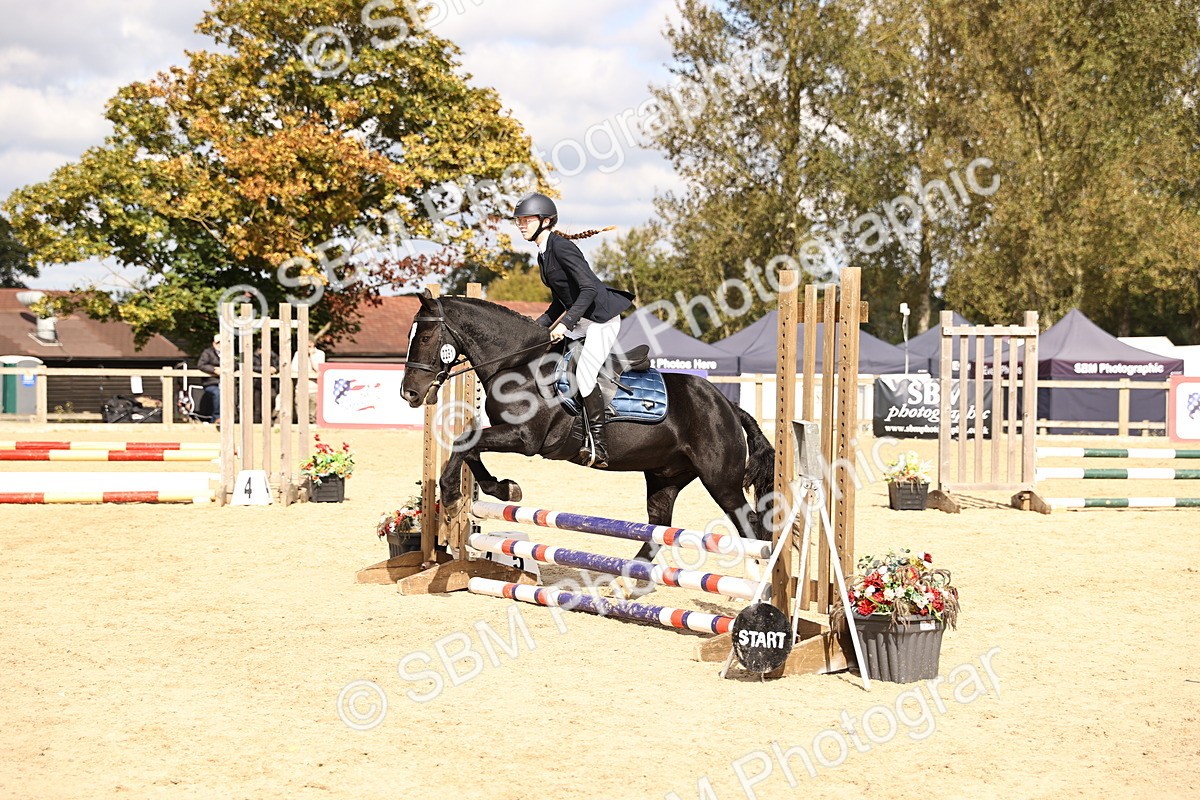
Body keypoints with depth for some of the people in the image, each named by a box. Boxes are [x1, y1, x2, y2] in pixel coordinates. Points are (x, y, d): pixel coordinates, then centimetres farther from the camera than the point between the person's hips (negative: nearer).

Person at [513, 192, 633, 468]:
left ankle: (599, 446, -18)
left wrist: (565, 323, -30)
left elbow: (589, 288, -25)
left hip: (602, 318, -11)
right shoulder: (543, 253, 12)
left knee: (584, 373, -21)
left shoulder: (561, 246, -17)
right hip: (579, 320, 11)